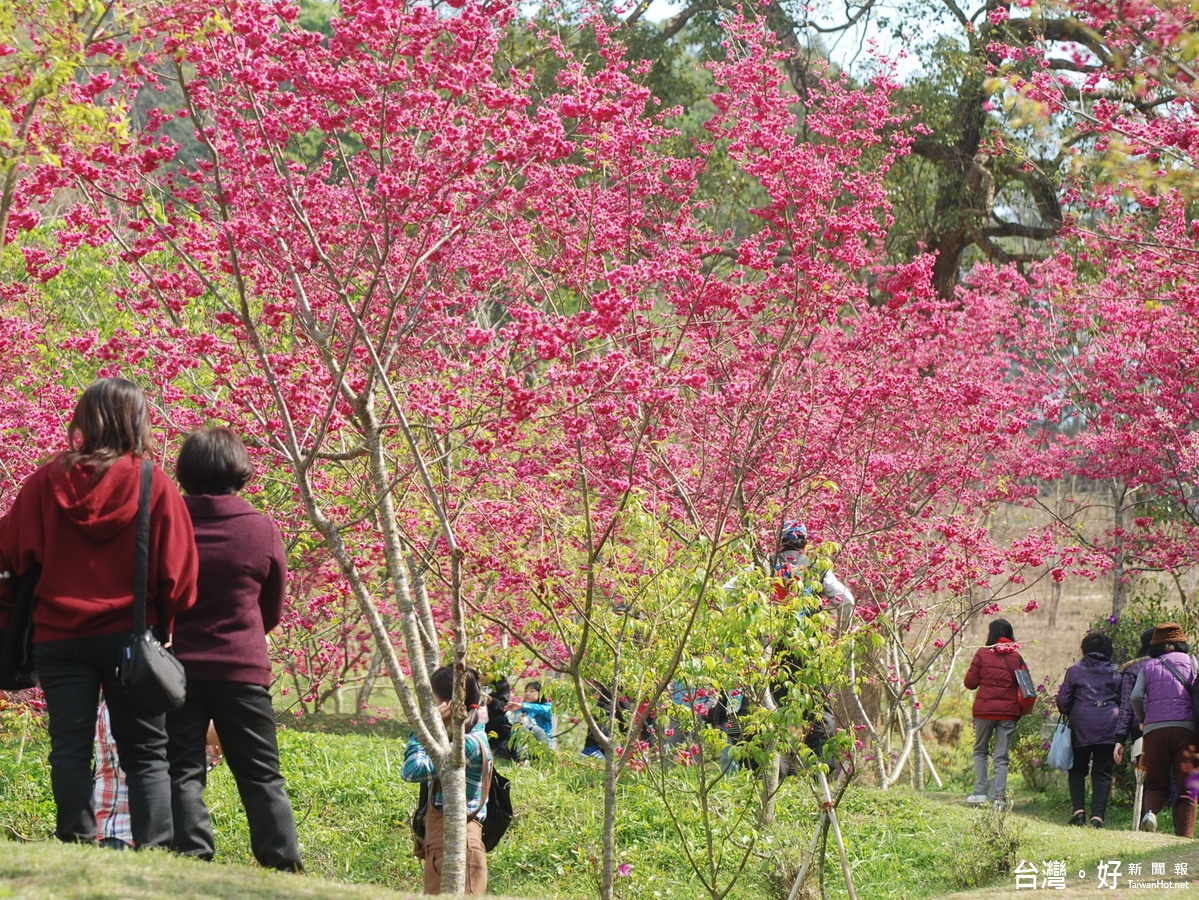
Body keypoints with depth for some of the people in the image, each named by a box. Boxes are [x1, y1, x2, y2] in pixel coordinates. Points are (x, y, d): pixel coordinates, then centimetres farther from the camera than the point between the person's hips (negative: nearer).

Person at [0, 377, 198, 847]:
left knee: (70, 749, 5)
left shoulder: (45, 483, -1)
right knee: (146, 754, 4)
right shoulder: (154, 485, -5)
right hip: (130, 635, -1)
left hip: (58, 638, 1)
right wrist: (164, 626, 12)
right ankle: (154, 850, -6)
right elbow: (177, 573, -5)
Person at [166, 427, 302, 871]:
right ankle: (284, 866, 0)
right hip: (243, 668, 1)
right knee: (261, 775, 8)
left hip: (178, 666, -1)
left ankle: (193, 859, -11)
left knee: (183, 772, 3)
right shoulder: (262, 530, -1)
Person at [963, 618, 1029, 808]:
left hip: (984, 709, -2)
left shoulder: (982, 654, -5)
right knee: (1002, 756, 6)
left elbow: (970, 682, -2)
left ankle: (980, 792, 5)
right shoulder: (1016, 657, 3)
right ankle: (998, 795, -5)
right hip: (1009, 711, 2)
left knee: (980, 750, 15)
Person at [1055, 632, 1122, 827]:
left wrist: (1068, 713, 23)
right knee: (1102, 773, 4)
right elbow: (1124, 702, 8)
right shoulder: (1116, 673, 9)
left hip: (1081, 725, -1)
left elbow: (1063, 702, 2)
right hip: (1109, 727, 1)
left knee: (1077, 770, 12)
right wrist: (1122, 737, 15)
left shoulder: (1075, 671, 4)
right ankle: (1097, 815, -7)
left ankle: (1079, 810, -3)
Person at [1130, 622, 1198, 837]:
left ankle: (1151, 811, -19)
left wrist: (1142, 720, 17)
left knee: (1156, 783, 12)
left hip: (1154, 729, 1)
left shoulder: (1149, 666, 13)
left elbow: (1136, 697, 1)